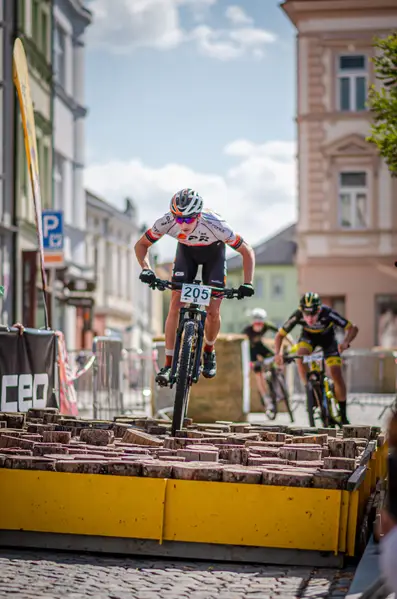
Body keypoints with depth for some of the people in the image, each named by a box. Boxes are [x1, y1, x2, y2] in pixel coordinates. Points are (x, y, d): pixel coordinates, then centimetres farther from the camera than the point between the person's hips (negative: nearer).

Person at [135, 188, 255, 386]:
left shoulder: (215, 225, -40)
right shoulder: (166, 222, -35)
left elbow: (247, 252, -27)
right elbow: (141, 245, -17)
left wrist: (247, 284, -38)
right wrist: (146, 269, -35)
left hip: (214, 252, -1)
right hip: (186, 251, 2)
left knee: (213, 311, -8)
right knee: (175, 306, -12)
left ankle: (209, 352, 23)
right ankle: (168, 365, -7)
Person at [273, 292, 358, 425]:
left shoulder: (328, 314, -39)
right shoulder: (297, 316, -33)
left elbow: (353, 328, -34)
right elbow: (280, 335, -21)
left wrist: (345, 342, -53)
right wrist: (278, 353, -39)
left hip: (327, 338, -1)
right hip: (308, 336, 1)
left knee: (337, 376, -12)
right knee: (301, 356, -32)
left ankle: (343, 414, 4)